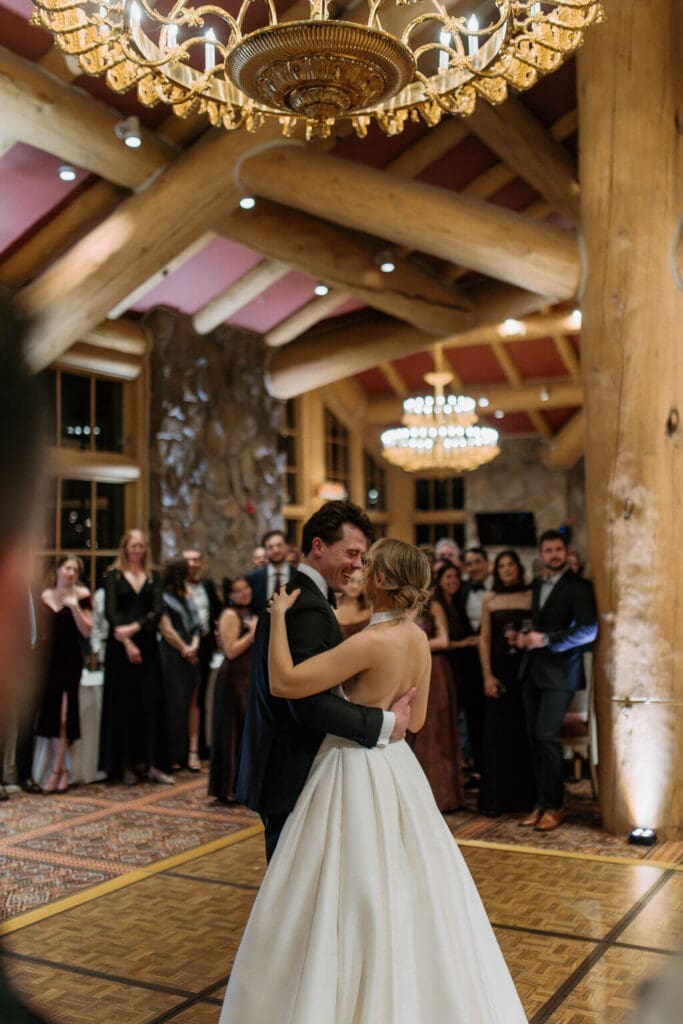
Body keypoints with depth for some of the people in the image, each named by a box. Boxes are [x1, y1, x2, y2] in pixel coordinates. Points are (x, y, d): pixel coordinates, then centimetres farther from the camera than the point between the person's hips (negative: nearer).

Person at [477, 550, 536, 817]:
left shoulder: (531, 597, 3)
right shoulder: (490, 601, 7)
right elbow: (485, 639, 3)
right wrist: (487, 676, -4)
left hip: (525, 670, -1)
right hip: (498, 669, 1)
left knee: (524, 731, 4)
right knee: (497, 733, 3)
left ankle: (524, 795, 16)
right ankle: (495, 798, 9)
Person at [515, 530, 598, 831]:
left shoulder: (578, 586, -5)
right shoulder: (536, 585, 16)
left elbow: (589, 630, -14)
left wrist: (546, 640, -17)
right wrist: (523, 637, 3)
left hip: (559, 671, -6)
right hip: (533, 670, 6)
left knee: (546, 735, -10)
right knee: (535, 737, 5)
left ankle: (554, 806, 2)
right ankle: (541, 803, 14)